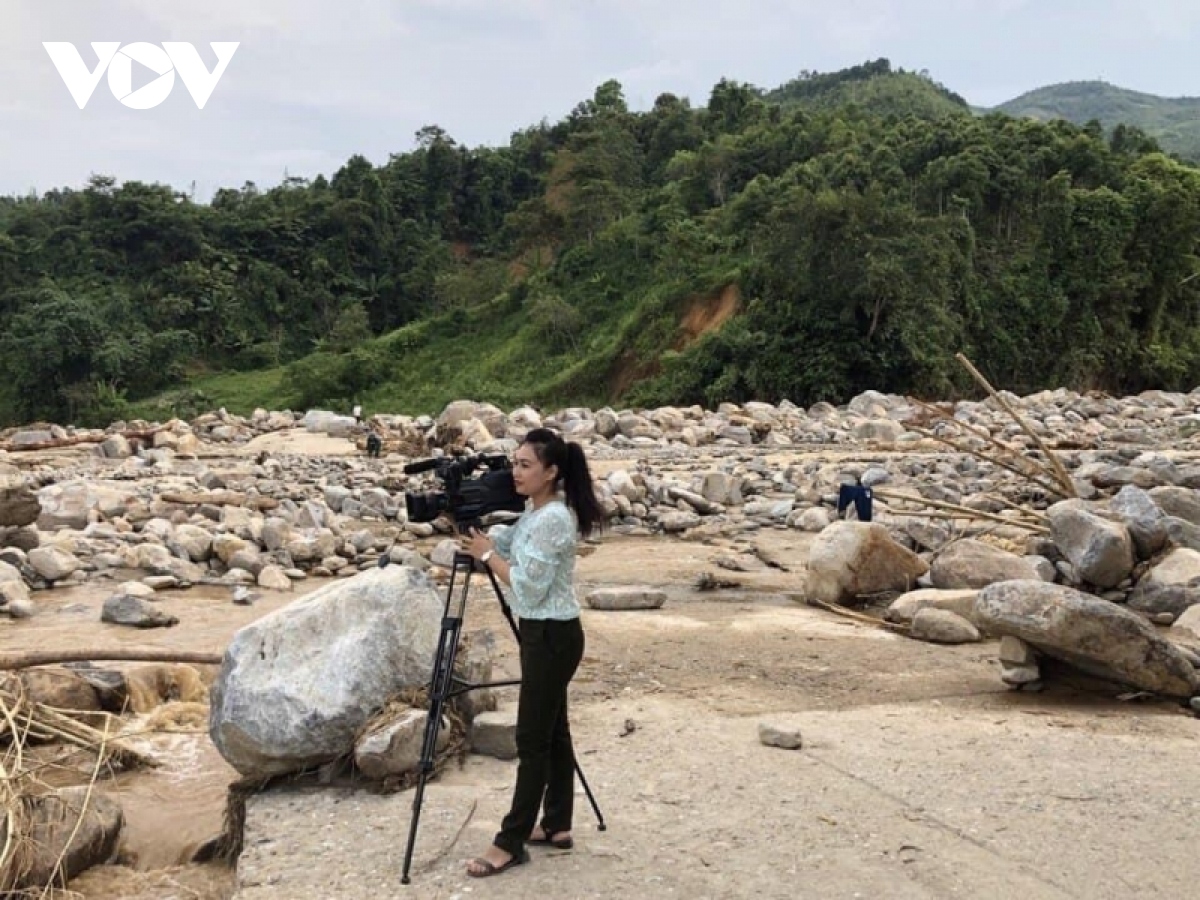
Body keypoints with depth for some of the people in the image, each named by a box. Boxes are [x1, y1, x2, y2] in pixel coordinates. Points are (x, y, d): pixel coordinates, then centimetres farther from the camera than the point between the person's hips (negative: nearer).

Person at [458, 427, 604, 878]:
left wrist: (486, 555, -13)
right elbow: (506, 543, 17)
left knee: (532, 738, -3)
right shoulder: (535, 511, 8)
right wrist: (475, 533, 1)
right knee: (551, 731, 16)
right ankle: (557, 825, 26)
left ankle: (511, 843, 5)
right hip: (544, 633, 10)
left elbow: (528, 588, -23)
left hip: (553, 637, -10)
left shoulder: (552, 520, -22)